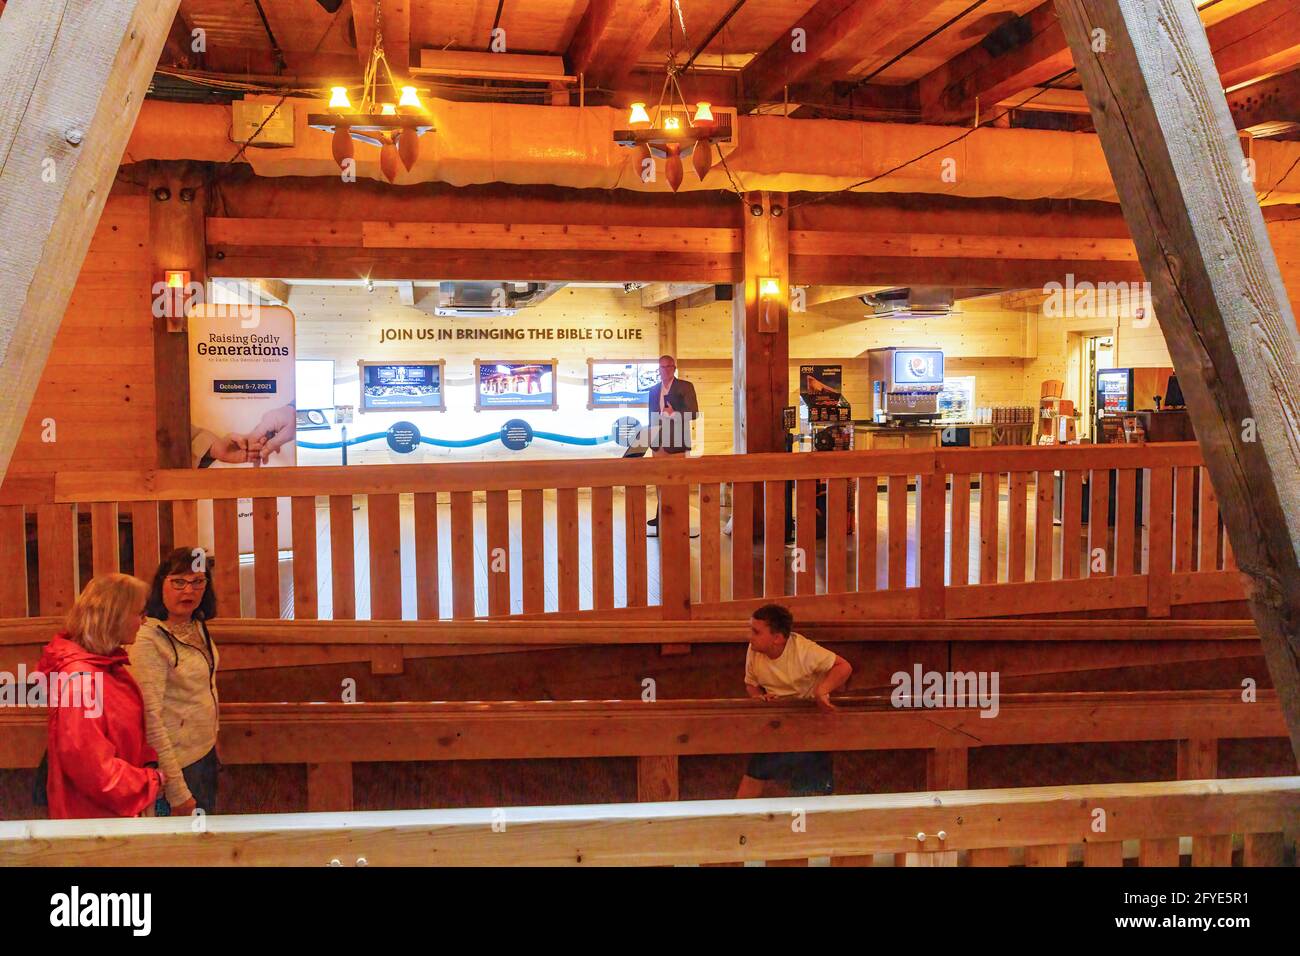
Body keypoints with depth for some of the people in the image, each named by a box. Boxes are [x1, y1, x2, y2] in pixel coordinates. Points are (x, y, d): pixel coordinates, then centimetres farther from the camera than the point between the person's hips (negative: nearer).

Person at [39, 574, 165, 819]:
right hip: (91, 818, -9)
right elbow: (88, 764, -26)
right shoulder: (79, 678, -23)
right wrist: (150, 782, -16)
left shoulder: (110, 667, 7)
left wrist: (149, 765, 0)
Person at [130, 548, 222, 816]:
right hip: (178, 761, -8)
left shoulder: (198, 626, 2)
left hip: (206, 751, 8)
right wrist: (177, 791, -23)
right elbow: (151, 718, -24)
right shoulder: (149, 639, -22)